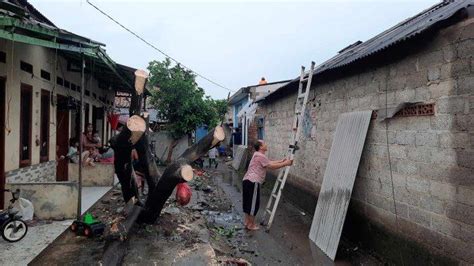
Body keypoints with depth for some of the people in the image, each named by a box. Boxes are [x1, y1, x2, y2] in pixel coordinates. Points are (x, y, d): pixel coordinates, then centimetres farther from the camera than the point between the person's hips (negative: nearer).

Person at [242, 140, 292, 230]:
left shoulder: (258, 155, 19)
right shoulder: (260, 156, -13)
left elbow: (269, 163, 25)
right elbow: (272, 166, -15)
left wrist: (281, 161, 25)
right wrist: (285, 164, -7)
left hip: (247, 180, 10)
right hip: (253, 182, -10)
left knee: (247, 202, 17)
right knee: (254, 203, 1)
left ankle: (246, 222, 28)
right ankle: (251, 225, 12)